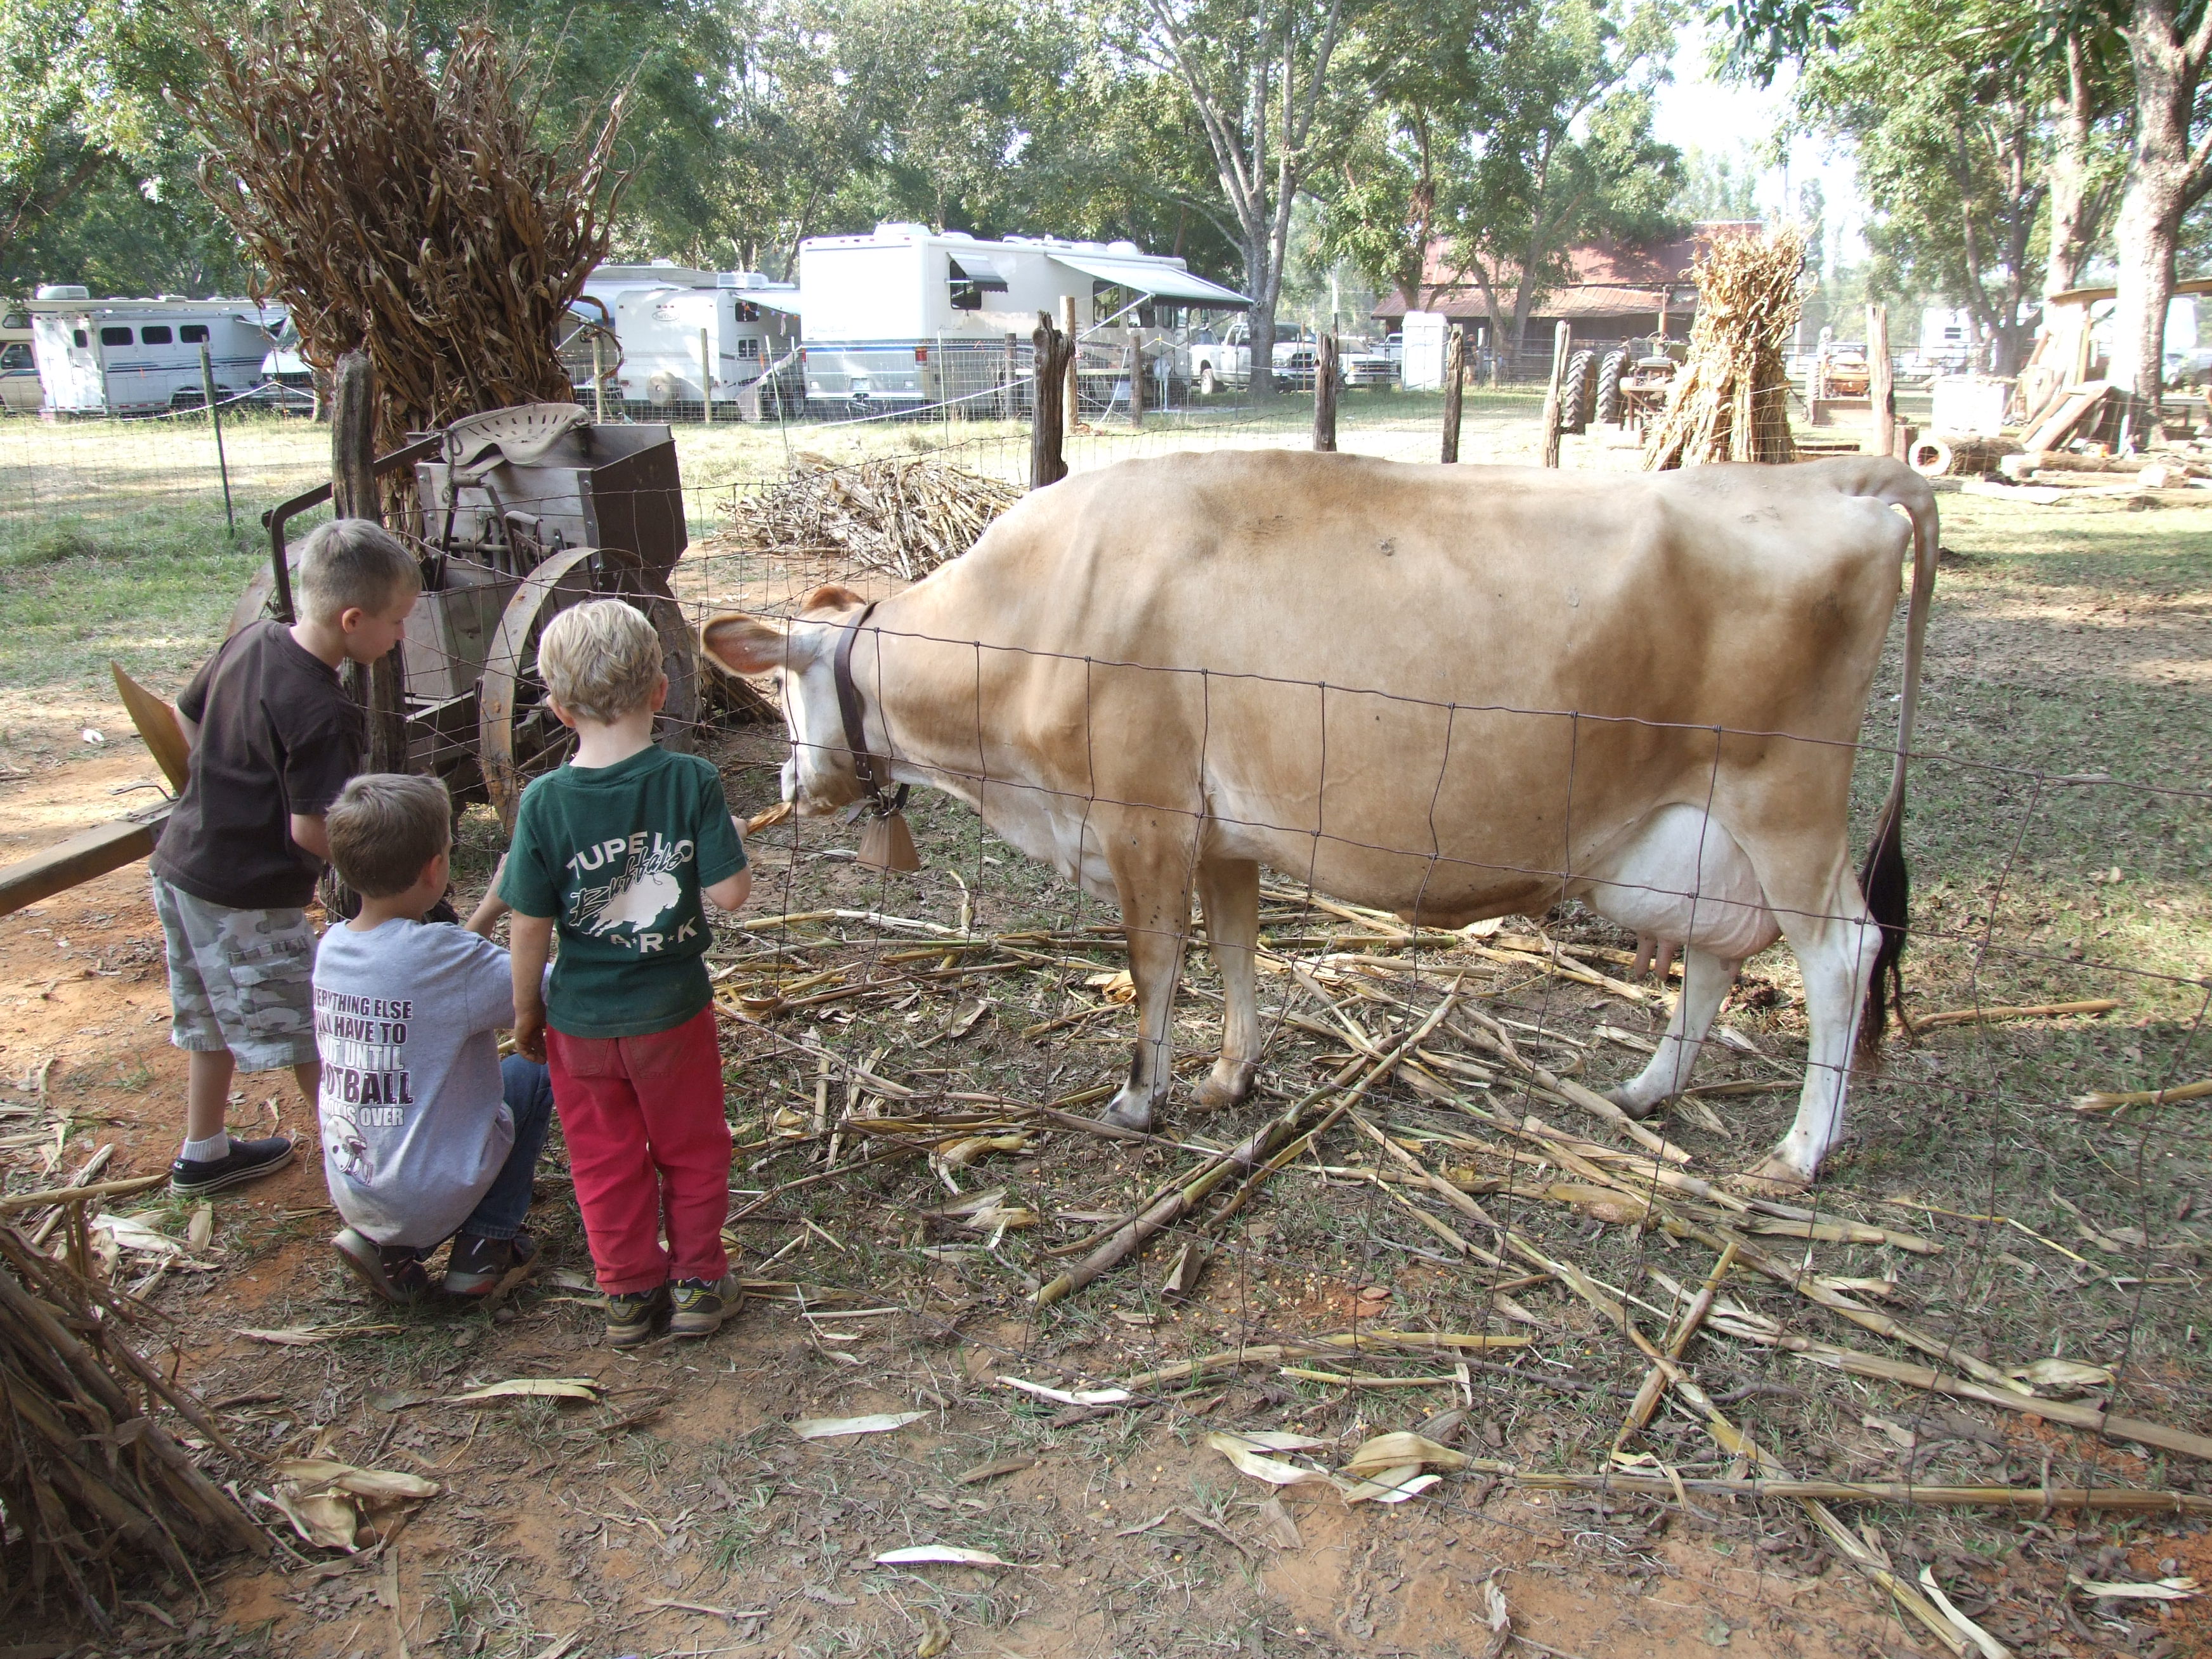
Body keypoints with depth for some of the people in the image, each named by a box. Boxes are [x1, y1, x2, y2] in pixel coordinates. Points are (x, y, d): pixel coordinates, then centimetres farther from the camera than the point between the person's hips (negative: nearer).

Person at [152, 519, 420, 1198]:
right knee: (313, 1031, 5)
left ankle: (202, 1153, 40)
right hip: (246, 899, -9)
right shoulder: (321, 713, -26)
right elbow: (312, 832, -25)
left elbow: (186, 716, 15)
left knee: (213, 1017, 24)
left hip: (181, 864, 9)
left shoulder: (250, 639, -1)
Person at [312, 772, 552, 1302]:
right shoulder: (436, 954, -24)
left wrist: (492, 907, 13)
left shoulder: (332, 945, -2)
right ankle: (484, 1248, 13)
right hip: (430, 1195, -6)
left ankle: (389, 1246, 14)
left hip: (350, 1191, 6)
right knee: (532, 1071, 15)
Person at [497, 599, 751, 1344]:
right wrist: (726, 836, 3)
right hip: (672, 1010, 0)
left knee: (605, 1161, 18)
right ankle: (696, 1282, 31)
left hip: (580, 1022, 0)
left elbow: (529, 925, -11)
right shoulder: (692, 782, -17)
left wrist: (526, 1010, 4)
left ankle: (629, 1292, 31)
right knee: (690, 1150, 20)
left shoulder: (545, 803, -16)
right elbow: (730, 891, -17)